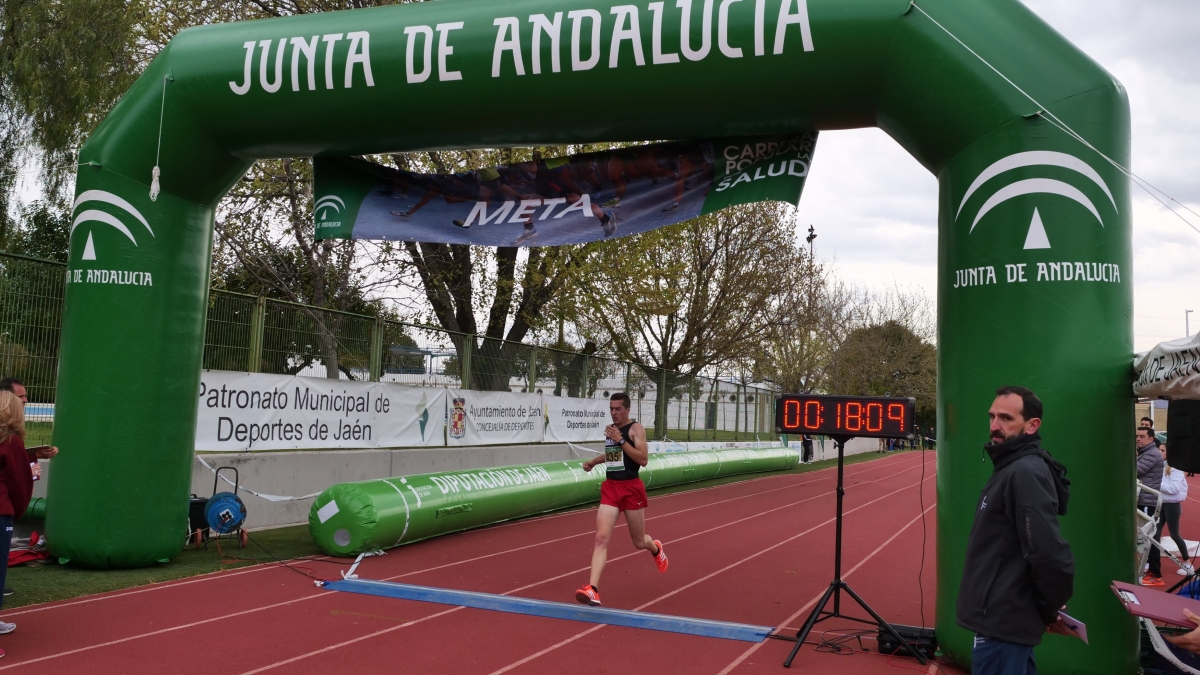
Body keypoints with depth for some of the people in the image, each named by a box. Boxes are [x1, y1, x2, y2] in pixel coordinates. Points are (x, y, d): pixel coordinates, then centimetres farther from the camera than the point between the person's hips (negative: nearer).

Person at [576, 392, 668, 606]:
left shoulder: (636, 429, -8)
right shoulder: (610, 429, 11)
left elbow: (643, 459, -20)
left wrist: (621, 440, -24)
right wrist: (594, 461, 16)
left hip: (631, 488, -4)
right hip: (610, 488, 4)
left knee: (639, 542, 12)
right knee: (601, 538, -13)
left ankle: (656, 548, 49)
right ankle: (592, 590, -20)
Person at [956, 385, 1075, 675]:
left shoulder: (1025, 473, -21)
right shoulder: (1011, 468, 11)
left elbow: (1051, 555, -26)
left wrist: (1049, 610, -12)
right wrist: (1046, 610, 17)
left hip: (1002, 621, -10)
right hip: (1005, 616, 10)